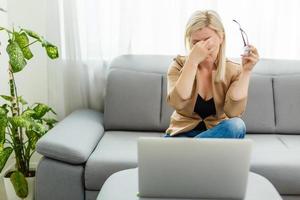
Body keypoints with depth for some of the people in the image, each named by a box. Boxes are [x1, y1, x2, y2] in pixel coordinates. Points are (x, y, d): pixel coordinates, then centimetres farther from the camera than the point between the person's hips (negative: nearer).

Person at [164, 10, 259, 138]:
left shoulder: (234, 70, -3)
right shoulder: (179, 65, -4)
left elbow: (233, 111, -19)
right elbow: (177, 104, -23)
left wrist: (246, 71, -21)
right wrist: (193, 61, -26)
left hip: (218, 134, 3)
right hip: (182, 134, -3)